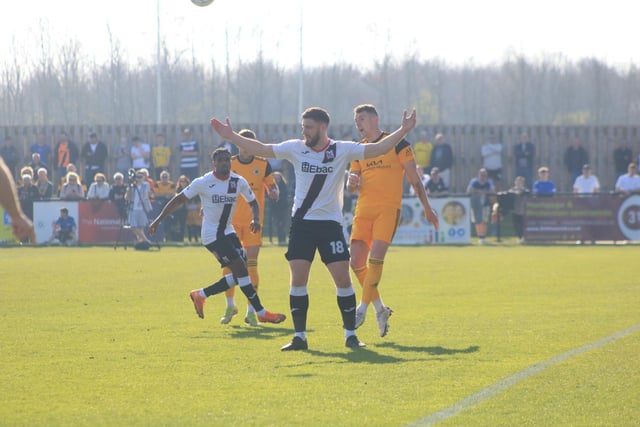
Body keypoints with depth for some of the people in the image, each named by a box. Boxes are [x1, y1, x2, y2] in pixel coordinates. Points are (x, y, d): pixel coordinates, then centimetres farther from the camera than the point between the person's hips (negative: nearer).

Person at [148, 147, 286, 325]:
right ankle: (261, 313, -11)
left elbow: (253, 202, 13)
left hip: (228, 231, 7)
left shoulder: (239, 182, 1)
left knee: (238, 276, 2)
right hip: (211, 235, -7)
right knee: (240, 269, -15)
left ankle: (201, 295, 20)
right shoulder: (203, 182, -12)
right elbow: (179, 199, -5)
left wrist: (256, 219, -8)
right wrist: (158, 220, -7)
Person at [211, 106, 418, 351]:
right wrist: (231, 136, -2)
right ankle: (299, 337, 4)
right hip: (302, 223, 2)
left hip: (331, 223, -2)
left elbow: (378, 149, -8)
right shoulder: (295, 149, 2)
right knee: (297, 280, -4)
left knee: (343, 279, -6)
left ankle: (350, 334, 7)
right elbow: (261, 150, 4)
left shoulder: (343, 150, -4)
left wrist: (403, 131, -17)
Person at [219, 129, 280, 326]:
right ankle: (230, 306, 20)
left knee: (251, 265, -7)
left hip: (253, 221, -1)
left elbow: (271, 186, 11)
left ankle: (251, 311, 1)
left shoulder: (263, 165, 1)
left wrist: (274, 191, -12)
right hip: (232, 221, 1)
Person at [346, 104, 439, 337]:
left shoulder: (396, 143, 1)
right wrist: (352, 182, -8)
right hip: (364, 209, 5)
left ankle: (363, 308, -13)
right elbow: (351, 188, 17)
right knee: (356, 261, -4)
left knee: (375, 256, -20)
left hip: (389, 208, -5)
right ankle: (380, 309, 11)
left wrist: (427, 208, 5)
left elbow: (414, 178, 4)